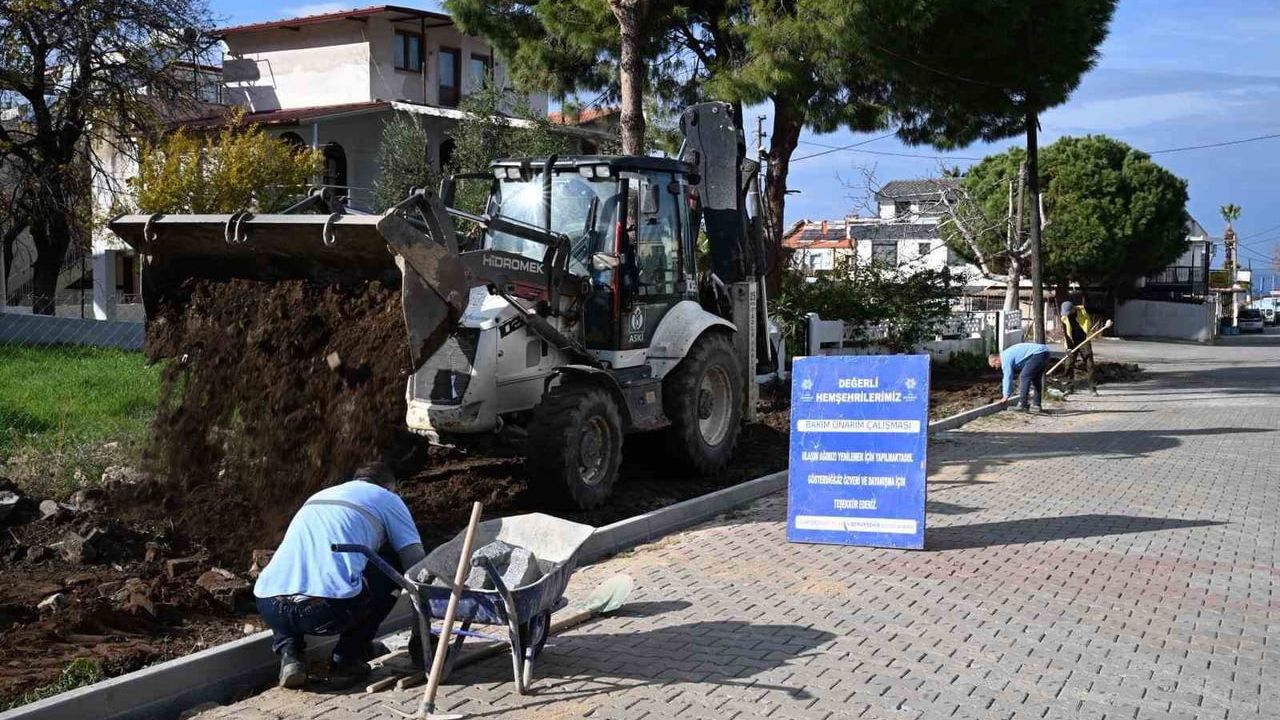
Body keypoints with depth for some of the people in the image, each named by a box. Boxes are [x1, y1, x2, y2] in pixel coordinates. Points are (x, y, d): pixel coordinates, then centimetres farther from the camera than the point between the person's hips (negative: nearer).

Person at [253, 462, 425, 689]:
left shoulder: (315, 498, 34)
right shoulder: (387, 499, 18)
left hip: (269, 609, 5)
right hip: (331, 610, -5)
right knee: (393, 564, 20)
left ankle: (290, 655, 14)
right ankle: (346, 661, 14)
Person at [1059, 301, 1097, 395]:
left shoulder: (1082, 311, -7)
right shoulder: (1064, 318, -2)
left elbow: (1090, 322, 7)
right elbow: (1064, 332, -1)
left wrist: (1089, 331, -7)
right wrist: (1068, 346, -7)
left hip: (1084, 340, -2)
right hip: (1072, 342, 2)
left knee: (1089, 364, -5)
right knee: (1069, 364, -1)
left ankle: (1093, 388, -3)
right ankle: (1069, 387, 9)